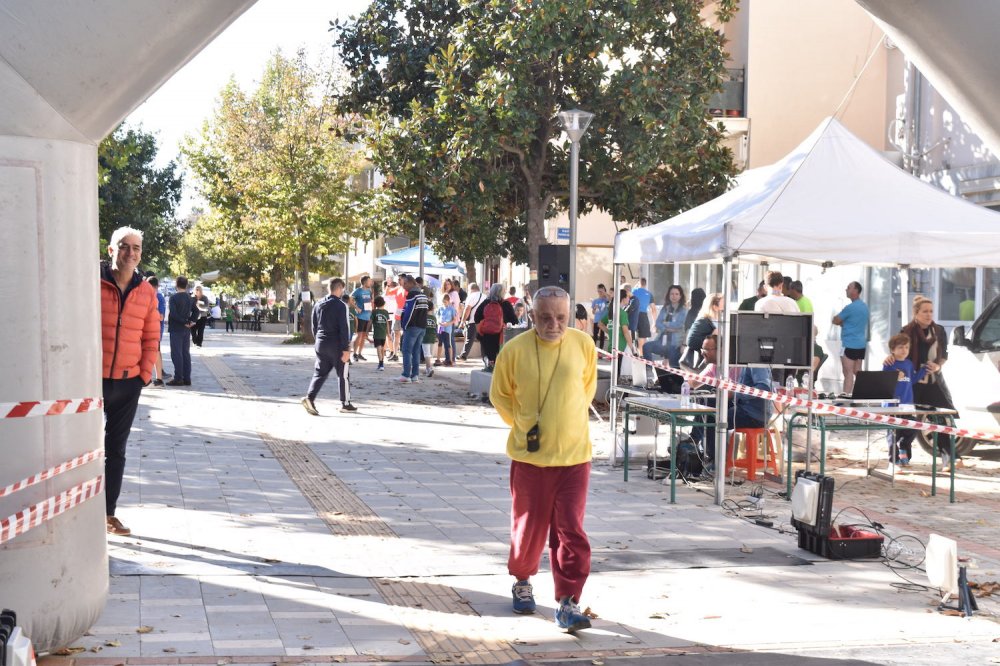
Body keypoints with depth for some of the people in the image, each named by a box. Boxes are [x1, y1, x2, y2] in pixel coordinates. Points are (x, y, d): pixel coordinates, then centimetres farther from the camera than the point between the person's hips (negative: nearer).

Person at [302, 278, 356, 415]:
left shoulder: (318, 305, 8)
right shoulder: (341, 306, -12)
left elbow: (314, 327, 13)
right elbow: (344, 329, -15)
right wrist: (346, 349, -14)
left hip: (321, 345, 5)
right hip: (336, 346, -5)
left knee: (319, 373, 7)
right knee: (343, 375, 8)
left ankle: (310, 397, -13)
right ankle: (345, 403, 15)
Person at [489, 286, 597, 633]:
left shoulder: (583, 345, -5)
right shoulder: (515, 350, -10)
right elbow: (500, 395, 6)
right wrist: (523, 424, 8)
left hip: (573, 455, 0)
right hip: (529, 454, 0)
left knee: (571, 531, -3)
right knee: (529, 526, 13)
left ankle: (568, 602, 2)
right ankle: (522, 581, 37)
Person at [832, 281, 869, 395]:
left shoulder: (850, 307, -15)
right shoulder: (864, 306, 12)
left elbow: (835, 321, -7)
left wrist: (842, 323, 10)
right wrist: (844, 323, 9)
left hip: (849, 344, -8)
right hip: (861, 344, 8)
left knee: (848, 373, -10)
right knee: (857, 372, 12)